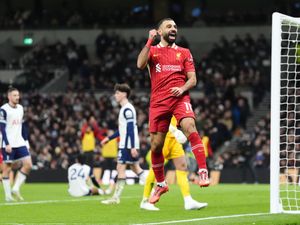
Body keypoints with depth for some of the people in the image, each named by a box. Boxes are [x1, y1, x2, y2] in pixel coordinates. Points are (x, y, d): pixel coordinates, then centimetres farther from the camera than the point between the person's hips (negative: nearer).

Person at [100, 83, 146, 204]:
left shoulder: (127, 109, -14)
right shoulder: (125, 108, 18)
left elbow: (131, 128, -20)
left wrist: (132, 147, -25)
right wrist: (109, 138, 26)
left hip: (127, 145, -10)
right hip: (128, 144, 10)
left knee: (121, 167, -7)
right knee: (135, 168, 10)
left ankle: (116, 197, -6)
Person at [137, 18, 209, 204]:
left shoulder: (184, 53, 15)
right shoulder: (152, 50, 12)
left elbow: (192, 79, 10)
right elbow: (140, 65, -9)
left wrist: (182, 89, -11)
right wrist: (150, 41, -12)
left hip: (180, 98, -1)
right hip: (158, 102, 1)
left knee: (190, 127, -29)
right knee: (156, 145, 2)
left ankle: (203, 172, -31)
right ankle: (161, 184, 21)